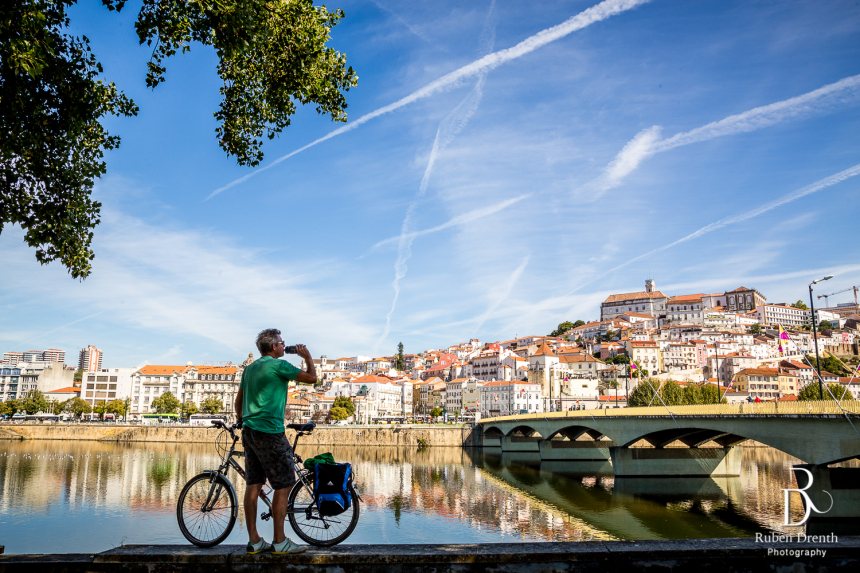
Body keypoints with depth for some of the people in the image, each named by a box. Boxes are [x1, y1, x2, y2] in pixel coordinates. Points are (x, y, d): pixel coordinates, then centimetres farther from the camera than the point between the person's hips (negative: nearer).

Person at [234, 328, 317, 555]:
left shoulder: (249, 368, 15)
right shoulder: (278, 365, -9)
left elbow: (238, 401, 22)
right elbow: (312, 378, -5)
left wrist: (241, 420, 36)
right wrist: (307, 356, 10)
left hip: (249, 432, 9)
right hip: (270, 433, -9)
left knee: (253, 485, 9)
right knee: (284, 485, -1)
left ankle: (254, 541, 13)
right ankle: (279, 542, 2)